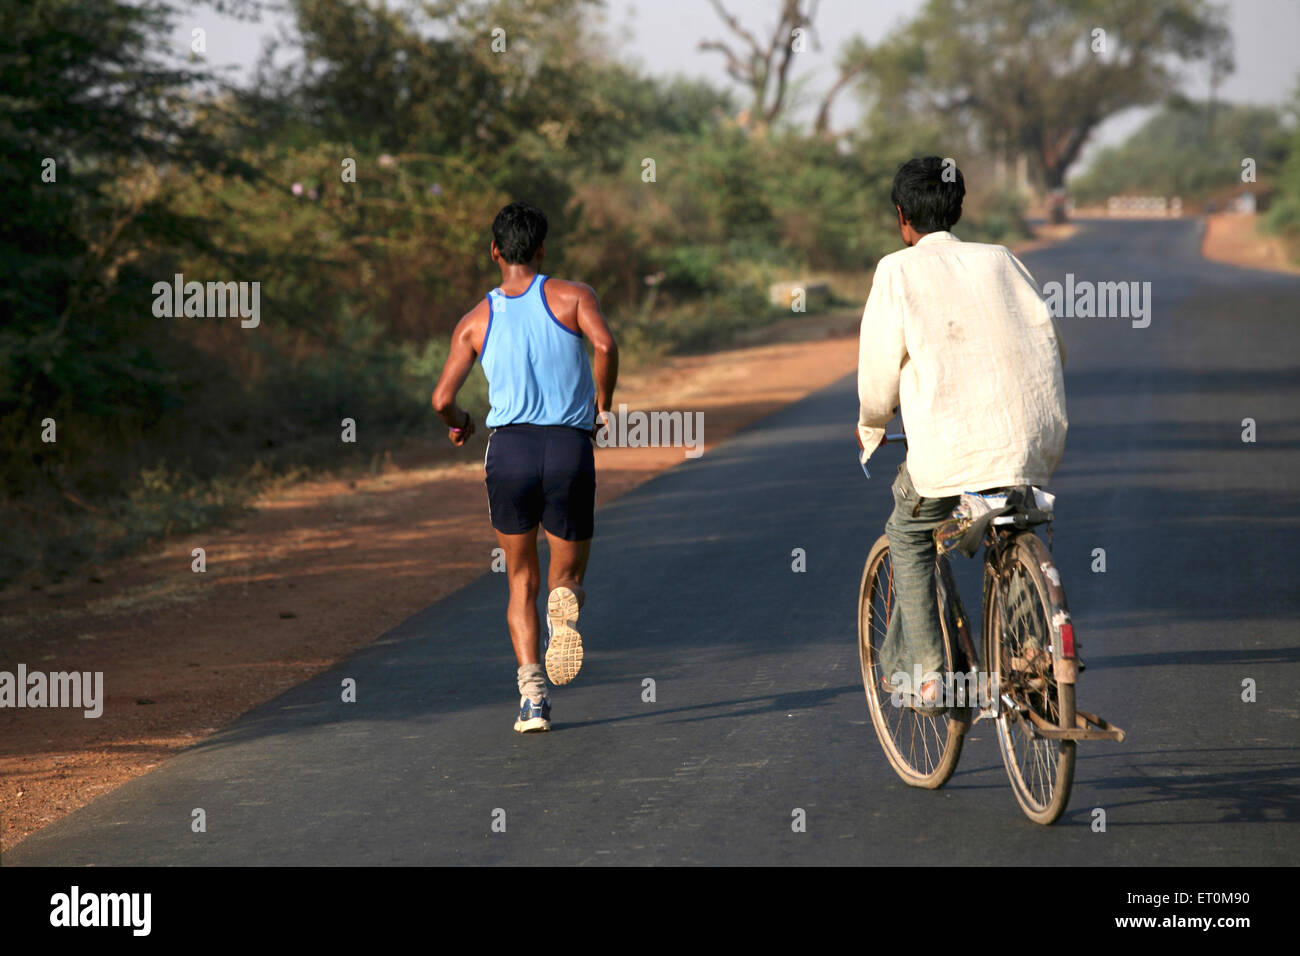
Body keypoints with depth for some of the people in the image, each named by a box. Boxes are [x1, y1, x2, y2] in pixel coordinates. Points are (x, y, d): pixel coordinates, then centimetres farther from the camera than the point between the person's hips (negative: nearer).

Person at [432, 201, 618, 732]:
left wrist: (459, 425, 24)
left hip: (509, 449, 1)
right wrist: (602, 404, 2)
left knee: (521, 582, 16)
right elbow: (605, 344, -15)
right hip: (571, 449, -1)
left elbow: (442, 400, 1)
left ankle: (531, 691, -5)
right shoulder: (572, 297, 5)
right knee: (568, 574, 14)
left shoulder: (476, 320, 9)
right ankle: (565, 603, -26)